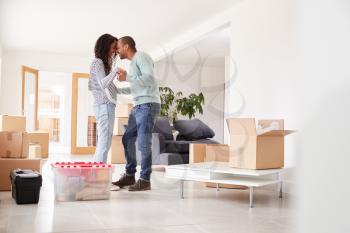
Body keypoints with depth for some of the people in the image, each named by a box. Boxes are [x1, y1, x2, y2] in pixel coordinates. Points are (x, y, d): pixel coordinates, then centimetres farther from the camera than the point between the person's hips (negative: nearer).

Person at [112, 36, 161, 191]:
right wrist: (115, 90, 32)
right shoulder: (133, 63, 23)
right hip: (138, 107, 10)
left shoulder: (141, 56, -5)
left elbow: (150, 79, -20)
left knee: (143, 143, -9)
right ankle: (130, 175, 17)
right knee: (128, 139, 9)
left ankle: (145, 180, -2)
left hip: (148, 105, -10)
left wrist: (127, 78, -21)